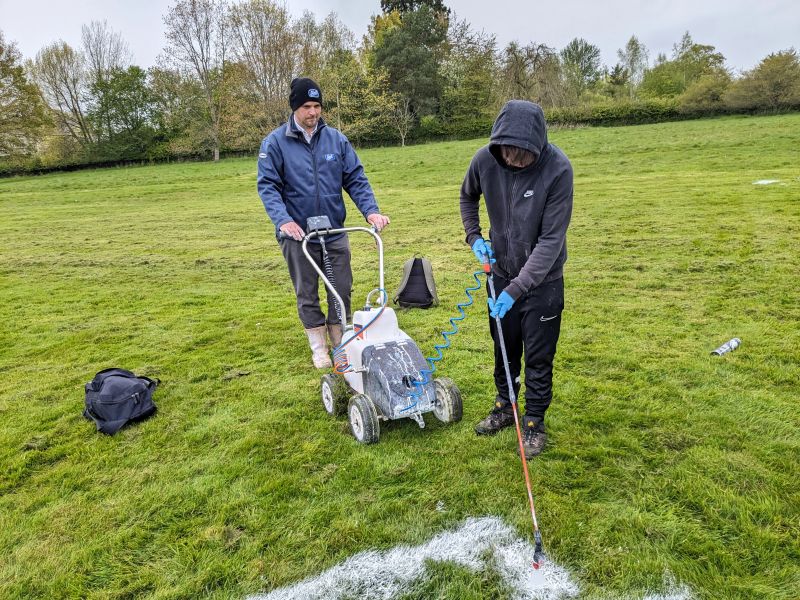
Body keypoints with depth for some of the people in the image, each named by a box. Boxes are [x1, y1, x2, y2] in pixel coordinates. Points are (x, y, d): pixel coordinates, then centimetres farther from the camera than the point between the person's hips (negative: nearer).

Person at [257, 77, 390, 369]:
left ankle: (340, 341, 27)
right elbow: (267, 186, -7)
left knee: (341, 290, 8)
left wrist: (371, 210, -12)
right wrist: (283, 220, -23)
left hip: (335, 233, 2)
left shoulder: (336, 139, 3)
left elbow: (356, 179, 3)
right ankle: (319, 347, 26)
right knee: (307, 294, 9)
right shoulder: (275, 142, -3)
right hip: (297, 235, -2)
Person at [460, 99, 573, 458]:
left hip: (542, 279, -3)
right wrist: (474, 237, -1)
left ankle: (534, 422, 25)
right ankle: (503, 407, 38)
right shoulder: (485, 159, -15)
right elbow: (468, 196, 10)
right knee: (503, 347, 17)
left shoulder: (558, 169, -26)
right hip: (501, 272, 4)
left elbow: (552, 239, -24)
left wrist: (517, 288, -26)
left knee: (539, 356, 6)